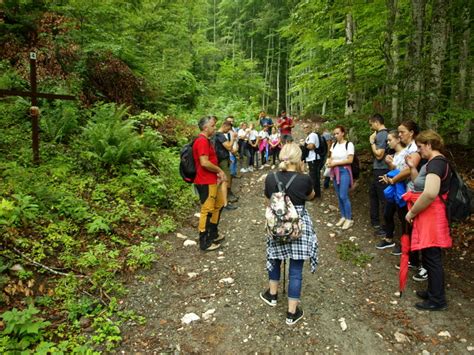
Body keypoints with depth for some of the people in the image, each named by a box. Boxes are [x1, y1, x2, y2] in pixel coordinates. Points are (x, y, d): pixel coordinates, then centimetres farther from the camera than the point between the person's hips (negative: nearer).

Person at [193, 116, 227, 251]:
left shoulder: (206, 140, 16)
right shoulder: (202, 141, -19)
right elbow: (204, 163, -27)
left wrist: (217, 172, 8)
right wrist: (220, 171, -13)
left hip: (211, 180, 11)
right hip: (205, 182, -11)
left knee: (219, 204, 22)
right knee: (207, 210, -2)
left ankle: (213, 234, 34)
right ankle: (204, 242, 10)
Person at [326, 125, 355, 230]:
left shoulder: (349, 144, -9)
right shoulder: (334, 145, 11)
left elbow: (349, 160, -14)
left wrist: (335, 163, -15)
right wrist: (329, 162, -11)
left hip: (344, 171, -6)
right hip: (335, 171, 6)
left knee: (343, 196, -10)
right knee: (339, 196, 9)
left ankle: (349, 219, 2)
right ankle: (343, 216, 19)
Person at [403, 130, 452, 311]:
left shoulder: (436, 162, -19)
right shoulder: (435, 162, 14)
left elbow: (430, 193, -31)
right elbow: (420, 185, 20)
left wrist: (412, 212, -20)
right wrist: (413, 167, 9)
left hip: (431, 216, -10)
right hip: (427, 216, 10)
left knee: (432, 258, 0)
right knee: (430, 257, 18)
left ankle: (437, 300, 13)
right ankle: (433, 291, 31)